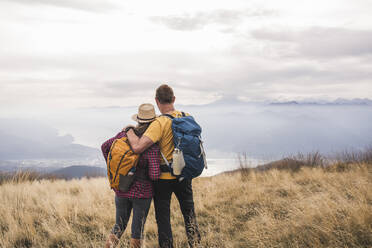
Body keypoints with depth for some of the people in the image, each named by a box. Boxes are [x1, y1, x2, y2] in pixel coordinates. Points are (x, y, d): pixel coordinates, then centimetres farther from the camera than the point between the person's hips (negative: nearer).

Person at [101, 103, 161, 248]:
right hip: (142, 192, -4)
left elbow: (105, 147, 10)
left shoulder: (125, 134, -4)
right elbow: (155, 175, -22)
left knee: (120, 225, 19)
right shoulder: (152, 145, -19)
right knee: (137, 229, 12)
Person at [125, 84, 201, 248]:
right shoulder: (187, 118, -4)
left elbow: (137, 147, -29)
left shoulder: (159, 123, -22)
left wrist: (129, 131, -12)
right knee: (189, 213, 22)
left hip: (163, 177, -5)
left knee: (163, 217, 8)